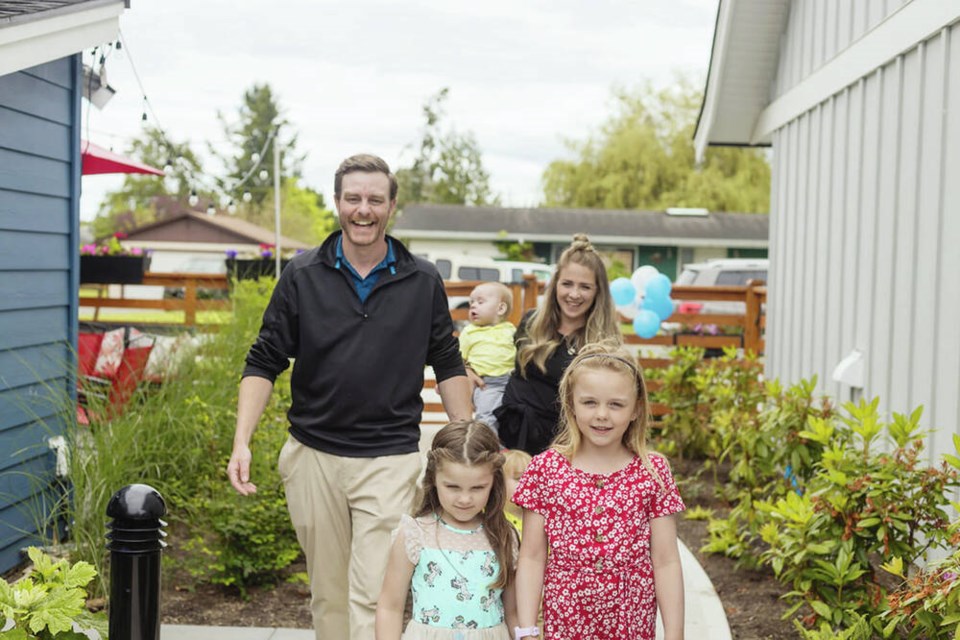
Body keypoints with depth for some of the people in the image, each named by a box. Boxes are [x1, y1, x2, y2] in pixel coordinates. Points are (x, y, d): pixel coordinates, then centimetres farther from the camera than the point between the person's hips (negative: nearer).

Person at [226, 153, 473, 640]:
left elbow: (448, 366, 11)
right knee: (328, 596, 12)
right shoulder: (302, 276, 2)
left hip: (390, 459, -1)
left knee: (374, 597, -9)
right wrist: (241, 444, -9)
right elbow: (264, 363, 3)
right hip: (313, 457, 2)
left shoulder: (422, 281, 3)